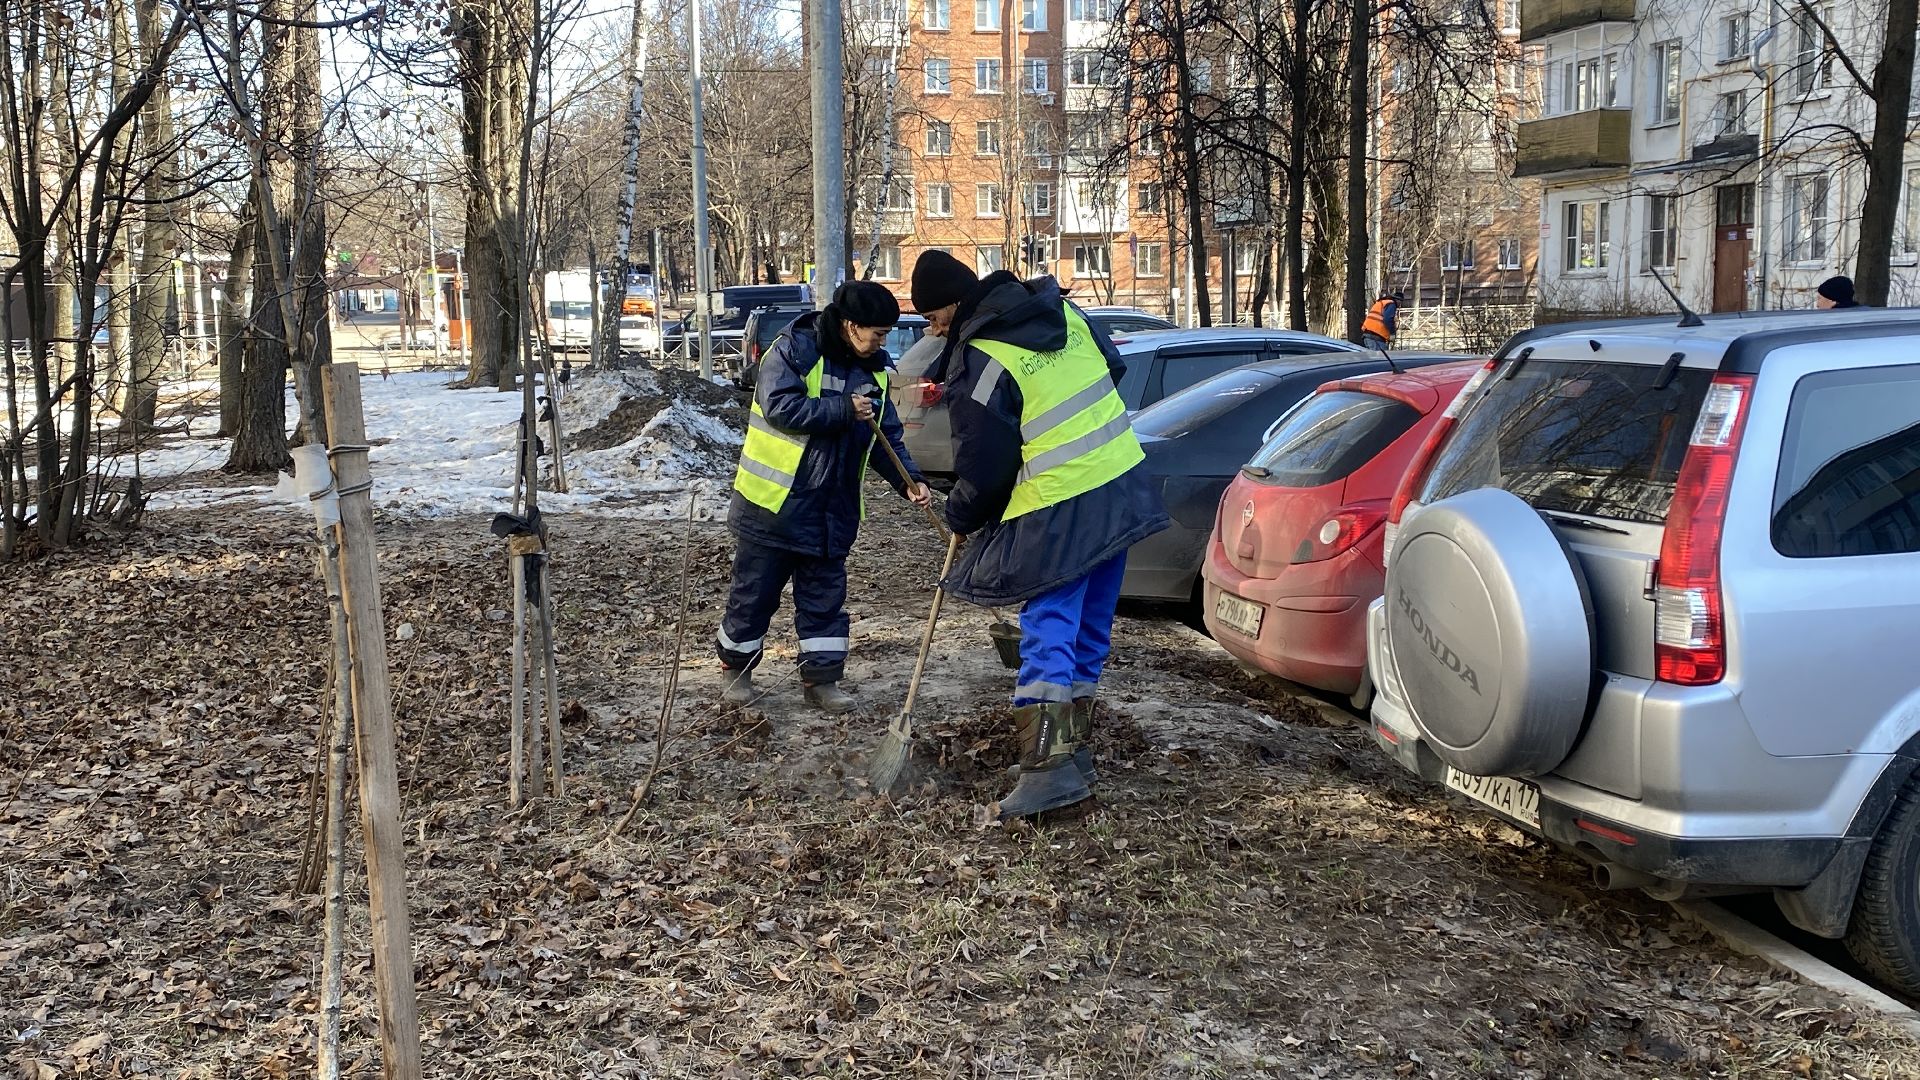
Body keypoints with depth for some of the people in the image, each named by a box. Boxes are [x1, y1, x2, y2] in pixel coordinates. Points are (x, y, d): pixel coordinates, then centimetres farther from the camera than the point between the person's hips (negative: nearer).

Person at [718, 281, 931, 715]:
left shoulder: (873, 369, 7)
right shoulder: (793, 350, -13)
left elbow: (887, 436, 8)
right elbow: (780, 408, -25)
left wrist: (908, 479, -7)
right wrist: (842, 410, -24)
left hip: (832, 508, 6)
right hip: (773, 500, -6)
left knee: (825, 597, 9)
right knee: (754, 593, 6)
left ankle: (821, 678, 18)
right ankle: (736, 667, 24)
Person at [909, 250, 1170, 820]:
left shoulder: (980, 364, -16)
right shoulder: (1061, 310, 7)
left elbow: (982, 466, -10)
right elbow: (1112, 366, 21)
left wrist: (960, 516, 9)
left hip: (1060, 514, -8)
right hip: (1122, 488, 8)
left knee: (1047, 633, -7)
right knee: (1089, 630, 14)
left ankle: (1049, 765, -15)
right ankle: (1073, 747, 23)